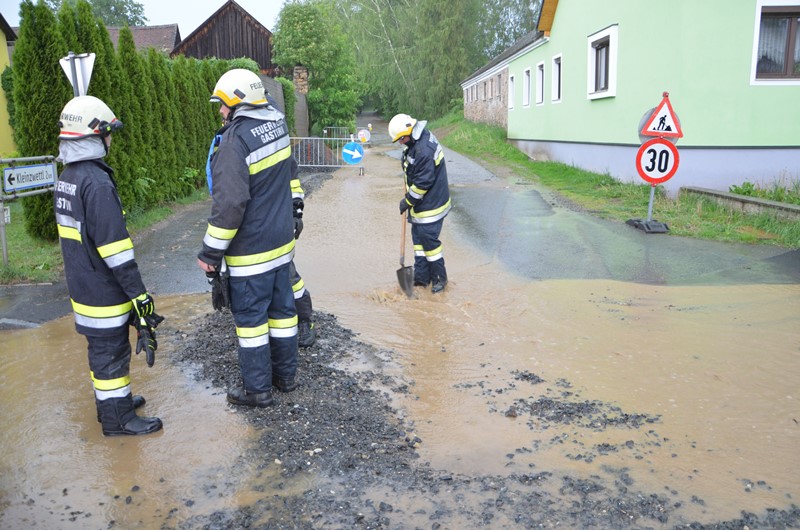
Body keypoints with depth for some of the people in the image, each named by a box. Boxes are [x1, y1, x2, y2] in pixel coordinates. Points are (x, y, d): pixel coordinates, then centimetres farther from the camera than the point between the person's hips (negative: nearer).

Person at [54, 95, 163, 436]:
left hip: (82, 288, 9)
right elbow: (114, 246, -25)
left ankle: (112, 400, 36)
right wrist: (139, 293, -21)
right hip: (104, 293, -9)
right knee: (111, 352, 3)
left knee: (102, 348, 21)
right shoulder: (96, 182, -22)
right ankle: (117, 418, 16)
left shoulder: (66, 178, 9)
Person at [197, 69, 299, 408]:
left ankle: (257, 389, 16)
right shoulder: (277, 124, 3)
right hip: (282, 240, 8)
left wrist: (211, 252, -15)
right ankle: (286, 375, 31)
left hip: (250, 251, -8)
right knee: (281, 308, 17)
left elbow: (229, 204, -23)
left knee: (250, 316, 5)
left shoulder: (235, 141, -21)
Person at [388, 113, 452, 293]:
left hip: (431, 205, -10)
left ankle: (439, 278, 13)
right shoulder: (417, 141, 5)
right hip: (421, 204, 10)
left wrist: (408, 201, -13)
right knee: (418, 237, 15)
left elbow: (423, 183, -24)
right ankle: (421, 277, 24)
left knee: (429, 239, -3)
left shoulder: (424, 150, -27)